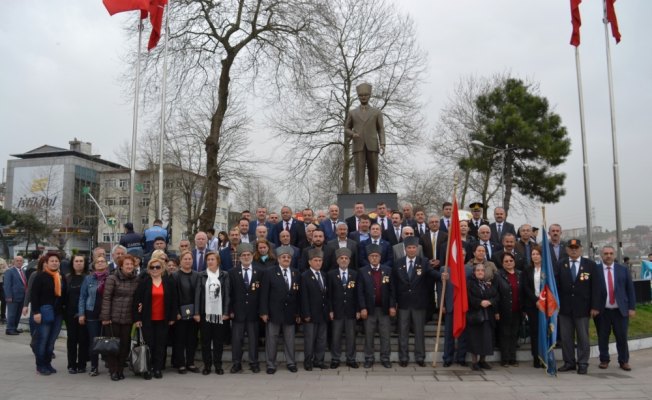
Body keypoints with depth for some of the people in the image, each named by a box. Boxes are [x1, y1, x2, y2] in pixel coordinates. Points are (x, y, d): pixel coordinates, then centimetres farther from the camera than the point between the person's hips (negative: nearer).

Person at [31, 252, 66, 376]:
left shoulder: (62, 278, 12)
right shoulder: (40, 276, -7)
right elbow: (34, 295, -11)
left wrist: (63, 310, 10)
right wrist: (36, 312, -17)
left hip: (58, 313, 6)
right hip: (45, 312, -6)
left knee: (51, 341, 10)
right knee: (42, 340, -1)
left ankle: (47, 364, 19)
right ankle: (40, 366, 9)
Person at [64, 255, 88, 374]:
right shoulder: (67, 278, 9)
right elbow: (63, 296, 8)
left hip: (84, 313, -2)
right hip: (71, 314, 2)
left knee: (83, 339, 2)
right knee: (71, 339, 6)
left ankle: (82, 365, 11)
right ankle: (72, 365, 14)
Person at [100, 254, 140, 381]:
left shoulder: (136, 280, 7)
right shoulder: (112, 279, -5)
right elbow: (106, 298, -8)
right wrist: (105, 317, -11)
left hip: (129, 318, 3)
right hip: (113, 318, -3)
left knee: (125, 345, 6)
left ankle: (120, 370, 19)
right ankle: (113, 371, 14)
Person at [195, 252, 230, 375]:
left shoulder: (224, 275, 3)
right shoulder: (202, 275, 3)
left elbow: (227, 294, 1)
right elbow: (197, 294, 0)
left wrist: (226, 312, -5)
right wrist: (197, 313, -6)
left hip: (219, 313, 0)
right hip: (205, 313, 0)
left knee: (219, 341, 5)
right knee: (206, 341, 5)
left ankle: (218, 365, 15)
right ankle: (207, 365, 15)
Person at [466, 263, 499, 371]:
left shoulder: (489, 283, 14)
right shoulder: (470, 283, 1)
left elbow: (496, 296, 5)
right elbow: (469, 298, -10)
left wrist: (489, 302, -13)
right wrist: (480, 302, -20)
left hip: (488, 316, 4)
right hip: (474, 315, -3)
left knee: (487, 338, 1)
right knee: (475, 338, -3)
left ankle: (482, 360, 15)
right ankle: (474, 361, 7)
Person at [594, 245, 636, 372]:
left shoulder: (623, 270, 5)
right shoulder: (595, 270, -2)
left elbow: (630, 289, 7)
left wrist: (632, 307, 1)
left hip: (620, 310, 1)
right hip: (602, 311, -1)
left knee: (622, 337, 5)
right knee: (603, 337, 6)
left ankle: (624, 361, 20)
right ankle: (604, 360, 20)